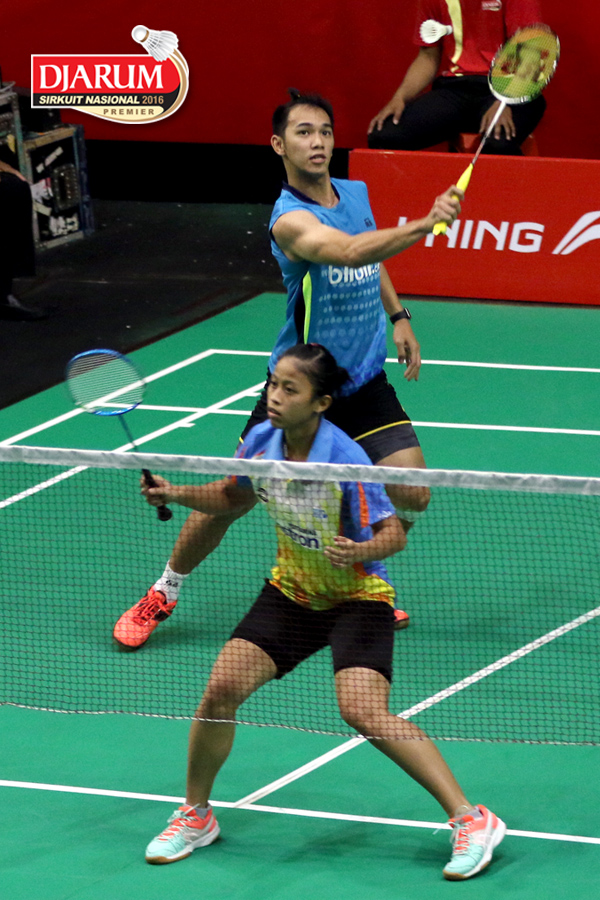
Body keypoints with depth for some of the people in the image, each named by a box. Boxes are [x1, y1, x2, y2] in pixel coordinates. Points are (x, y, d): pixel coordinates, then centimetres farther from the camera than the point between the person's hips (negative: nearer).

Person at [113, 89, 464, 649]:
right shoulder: (291, 219, -22)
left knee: (410, 493, -7)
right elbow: (349, 250, -42)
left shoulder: (356, 194, 2)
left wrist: (397, 316, 11)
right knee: (231, 499, -1)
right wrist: (423, 225, -54)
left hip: (364, 383, 6)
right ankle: (163, 594, 23)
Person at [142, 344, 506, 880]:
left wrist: (359, 551, -43)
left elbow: (394, 533, -22)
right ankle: (196, 816, 17)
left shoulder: (346, 460, -26)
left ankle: (471, 820, -18)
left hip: (358, 598, -6)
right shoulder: (260, 443, -9)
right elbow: (235, 498, 13)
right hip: (291, 593, 6)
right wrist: (177, 494, -3)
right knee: (221, 689, -7)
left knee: (364, 713, -24)